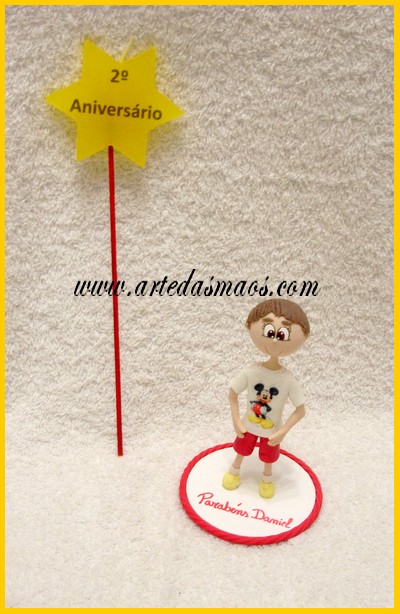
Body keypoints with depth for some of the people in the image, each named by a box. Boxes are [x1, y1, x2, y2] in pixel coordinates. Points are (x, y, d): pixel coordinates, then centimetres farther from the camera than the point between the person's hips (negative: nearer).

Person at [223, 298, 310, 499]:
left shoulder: (288, 379, -30)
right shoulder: (250, 371, -28)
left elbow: (301, 410, -19)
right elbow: (232, 393, -13)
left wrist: (282, 432, -22)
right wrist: (236, 421, -15)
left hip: (271, 431, 0)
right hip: (249, 426, 1)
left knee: (268, 457, 27)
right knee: (242, 450, 29)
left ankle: (267, 478, 58)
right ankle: (235, 470, 59)